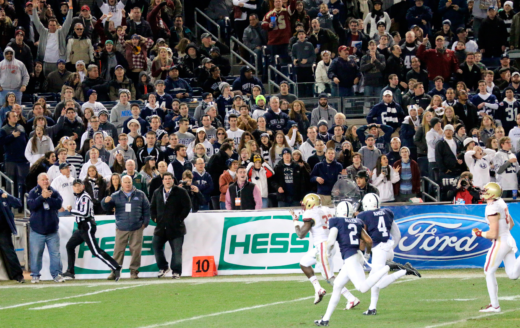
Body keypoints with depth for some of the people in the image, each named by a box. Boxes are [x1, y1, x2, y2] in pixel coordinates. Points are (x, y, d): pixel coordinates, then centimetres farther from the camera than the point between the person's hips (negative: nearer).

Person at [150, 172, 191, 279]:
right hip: (161, 227, 4)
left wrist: (180, 218, -8)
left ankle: (176, 271, 8)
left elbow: (187, 206, -3)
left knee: (176, 250, -1)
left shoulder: (180, 192, -2)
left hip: (176, 227, -4)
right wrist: (154, 218, 8)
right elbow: (152, 207, 23)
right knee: (156, 245, -2)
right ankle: (163, 267, 13)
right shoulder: (157, 193, 12)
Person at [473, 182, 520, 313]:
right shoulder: (501, 203, 7)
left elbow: (493, 234, -22)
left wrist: (480, 233, -6)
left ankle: (495, 305, 8)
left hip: (500, 242, -9)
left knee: (489, 272, 5)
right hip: (509, 240, 9)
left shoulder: (492, 209, -20)